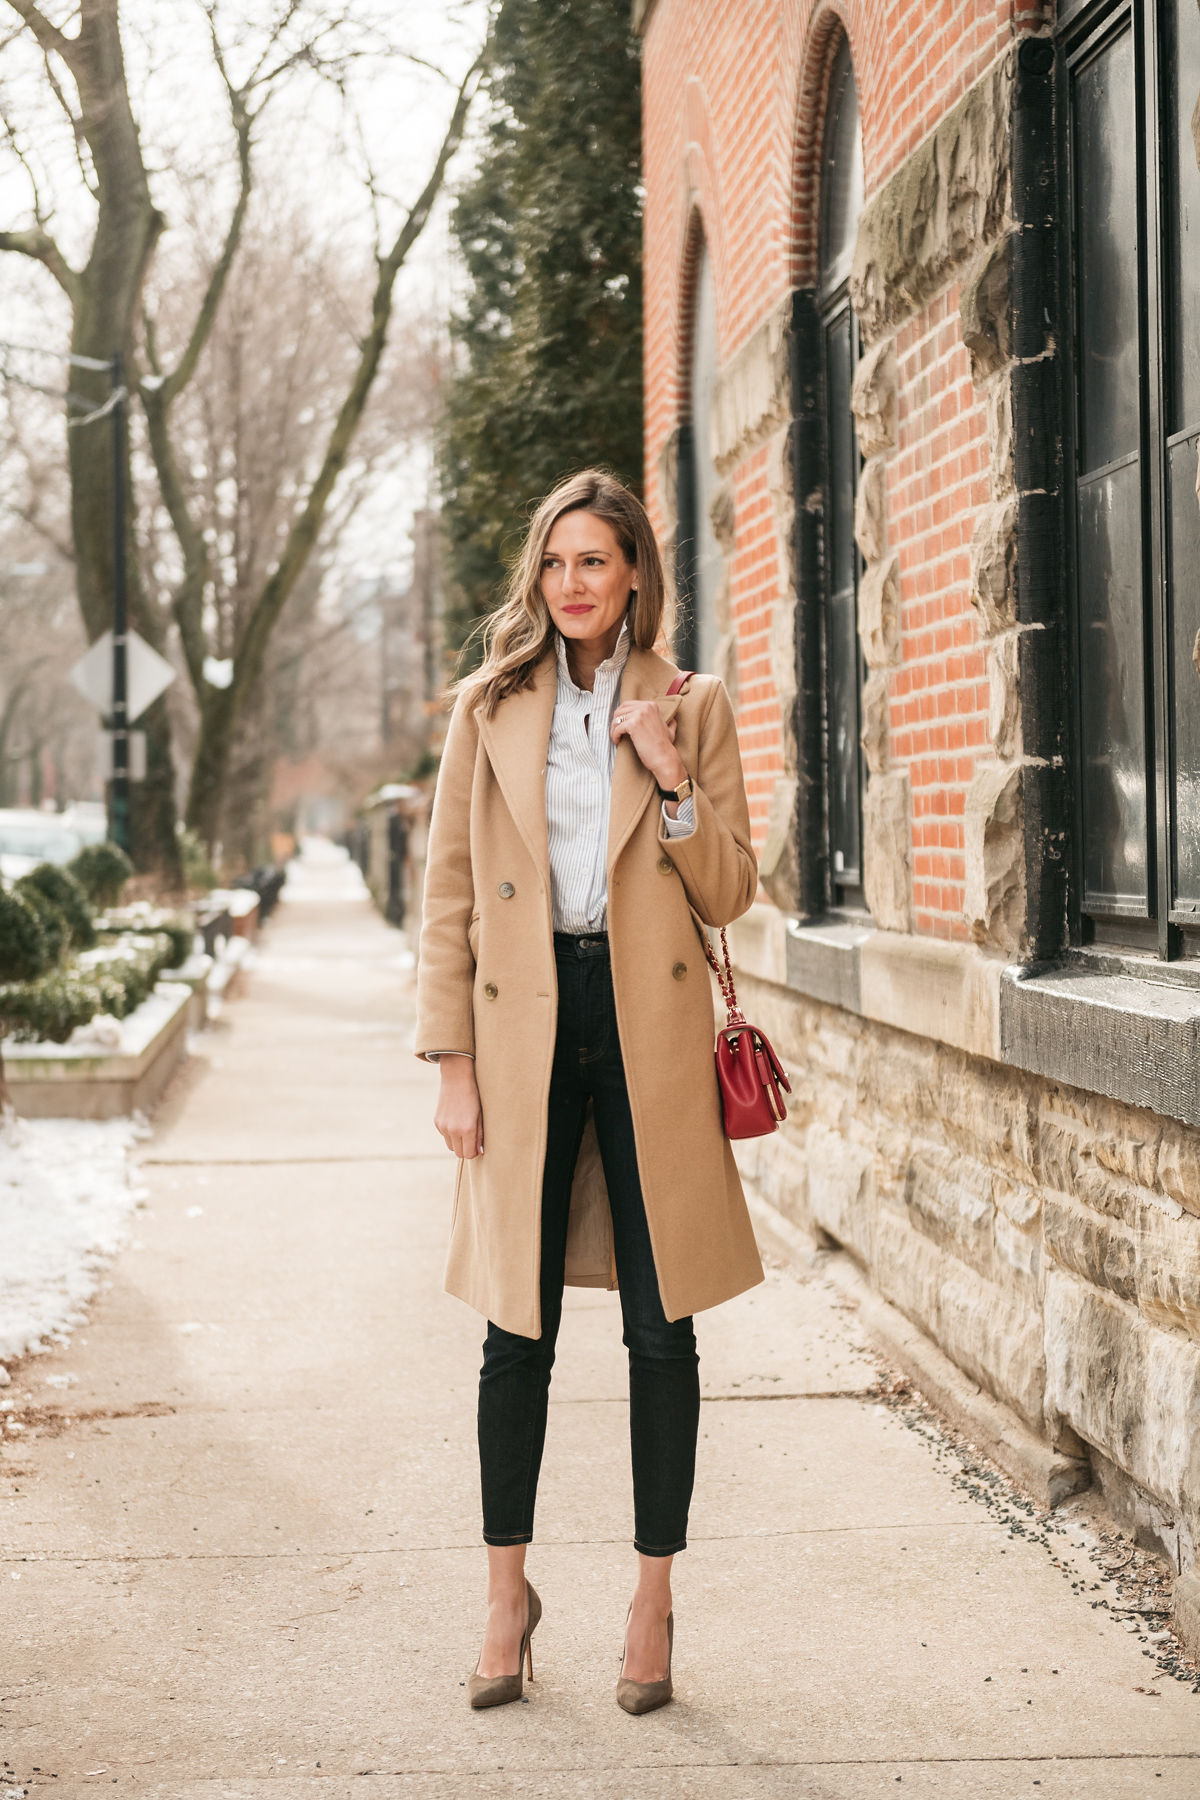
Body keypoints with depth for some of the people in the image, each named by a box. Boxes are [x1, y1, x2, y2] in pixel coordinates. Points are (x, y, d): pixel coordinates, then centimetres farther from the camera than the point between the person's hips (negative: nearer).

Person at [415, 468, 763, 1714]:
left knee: (660, 1326, 2)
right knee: (519, 1328, 4)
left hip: (649, 1028, 0)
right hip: (525, 1026, 0)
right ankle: (507, 1596, 18)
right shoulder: (489, 708, 6)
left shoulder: (692, 709, 6)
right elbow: (448, 897, 4)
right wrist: (452, 1062, -2)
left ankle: (653, 1601, 15)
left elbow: (728, 895, 4)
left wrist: (673, 781, -11)